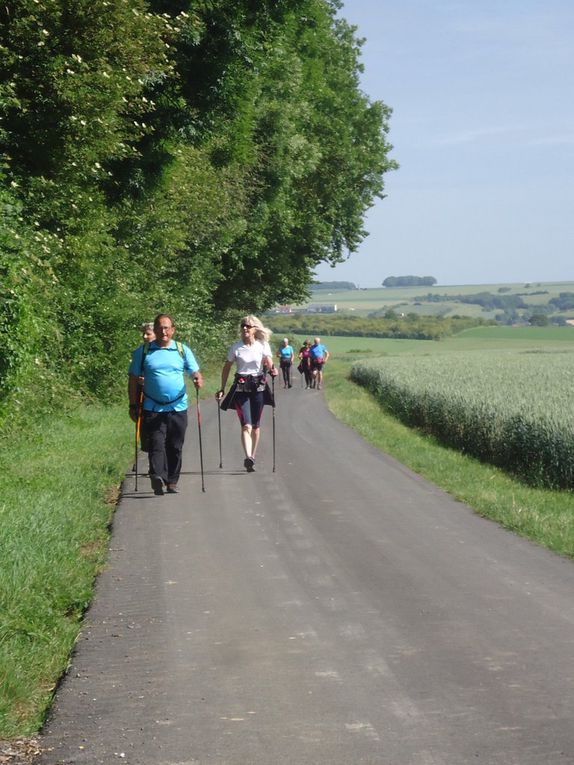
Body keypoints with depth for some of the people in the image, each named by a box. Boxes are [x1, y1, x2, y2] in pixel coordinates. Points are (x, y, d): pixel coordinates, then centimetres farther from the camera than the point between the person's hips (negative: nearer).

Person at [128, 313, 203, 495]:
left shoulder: (183, 350, 8)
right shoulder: (143, 352, 4)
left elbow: (194, 371, 6)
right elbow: (133, 379, 6)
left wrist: (198, 379, -18)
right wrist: (133, 405, 1)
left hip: (178, 407, 2)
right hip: (153, 409, -2)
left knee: (175, 447, 6)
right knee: (156, 443, -15)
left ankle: (172, 482, 15)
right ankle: (157, 476, -28)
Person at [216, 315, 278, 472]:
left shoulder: (263, 346, 2)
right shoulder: (236, 347, 2)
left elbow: (269, 364, -7)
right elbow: (226, 368, 9)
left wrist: (272, 369, -31)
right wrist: (222, 389, 7)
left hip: (258, 388, 1)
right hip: (241, 388, -1)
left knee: (256, 425, 8)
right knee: (246, 425, -15)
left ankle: (252, 458, 20)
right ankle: (248, 458, -29)